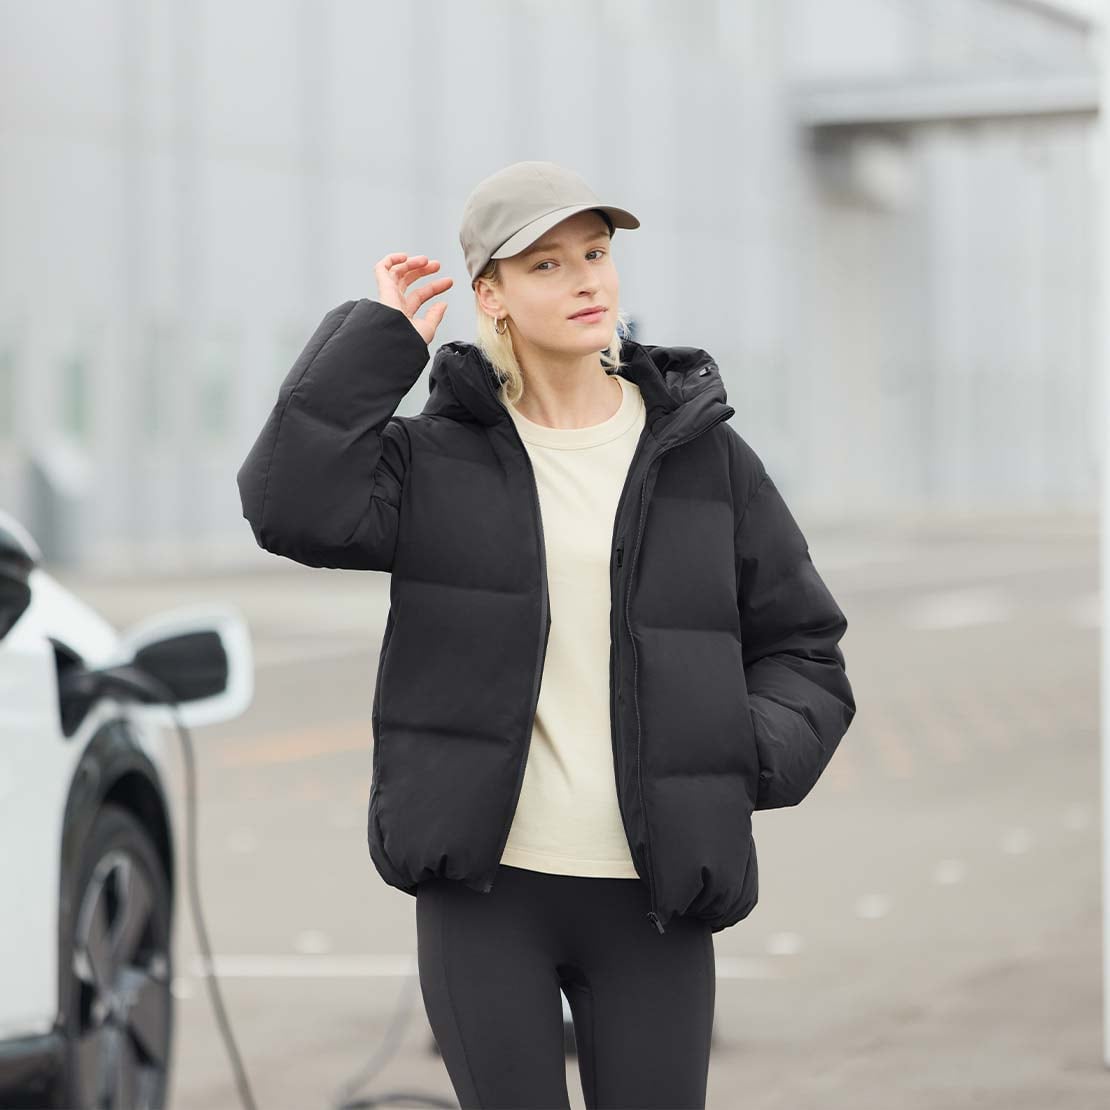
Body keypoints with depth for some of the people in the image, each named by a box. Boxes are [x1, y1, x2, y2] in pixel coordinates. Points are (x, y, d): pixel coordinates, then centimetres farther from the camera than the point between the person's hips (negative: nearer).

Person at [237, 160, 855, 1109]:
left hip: (649, 894, 1)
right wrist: (379, 338, -9)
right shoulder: (440, 458, 2)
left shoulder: (702, 456, 4)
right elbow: (294, 503, -17)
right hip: (485, 889, -1)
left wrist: (745, 757, -11)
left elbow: (801, 652, 9)